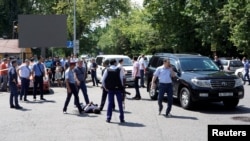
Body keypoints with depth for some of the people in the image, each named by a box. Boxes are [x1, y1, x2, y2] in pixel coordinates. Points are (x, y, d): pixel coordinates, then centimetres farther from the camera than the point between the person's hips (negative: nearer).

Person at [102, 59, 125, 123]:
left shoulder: (107, 70, 0)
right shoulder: (119, 70, -4)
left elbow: (103, 80, -1)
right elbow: (122, 79, -8)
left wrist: (105, 87, 11)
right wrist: (122, 86, 5)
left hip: (110, 89, 1)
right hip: (118, 88, -1)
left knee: (110, 103, 8)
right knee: (120, 103, 6)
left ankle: (108, 118, 8)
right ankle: (121, 119, 9)